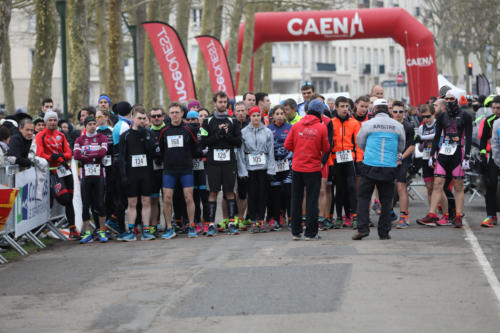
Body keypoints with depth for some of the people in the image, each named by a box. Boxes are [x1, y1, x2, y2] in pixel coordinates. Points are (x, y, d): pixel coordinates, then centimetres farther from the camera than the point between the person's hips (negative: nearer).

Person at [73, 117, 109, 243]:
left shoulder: (102, 138, 7)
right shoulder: (80, 140, 11)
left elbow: (103, 152, -12)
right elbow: (76, 155, -6)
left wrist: (86, 155, -7)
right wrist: (94, 157, -8)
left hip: (99, 175, -1)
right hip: (85, 175, 1)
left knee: (100, 203, -3)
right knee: (85, 204, 0)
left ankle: (102, 231, 6)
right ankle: (87, 233, 7)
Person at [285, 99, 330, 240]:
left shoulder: (296, 126, -1)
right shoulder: (322, 128, -9)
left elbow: (287, 145, 1)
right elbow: (326, 149, -4)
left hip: (297, 167, 3)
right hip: (313, 168, -3)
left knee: (296, 200, 12)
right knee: (312, 201, 4)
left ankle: (296, 232, 16)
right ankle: (310, 233, 5)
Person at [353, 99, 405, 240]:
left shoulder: (368, 124, -2)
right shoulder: (397, 126, 4)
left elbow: (360, 143, 12)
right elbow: (401, 147, 16)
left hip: (370, 165, -2)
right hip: (390, 166, 2)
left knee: (363, 197, 7)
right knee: (386, 200, 8)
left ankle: (362, 228, -4)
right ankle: (384, 232, 8)